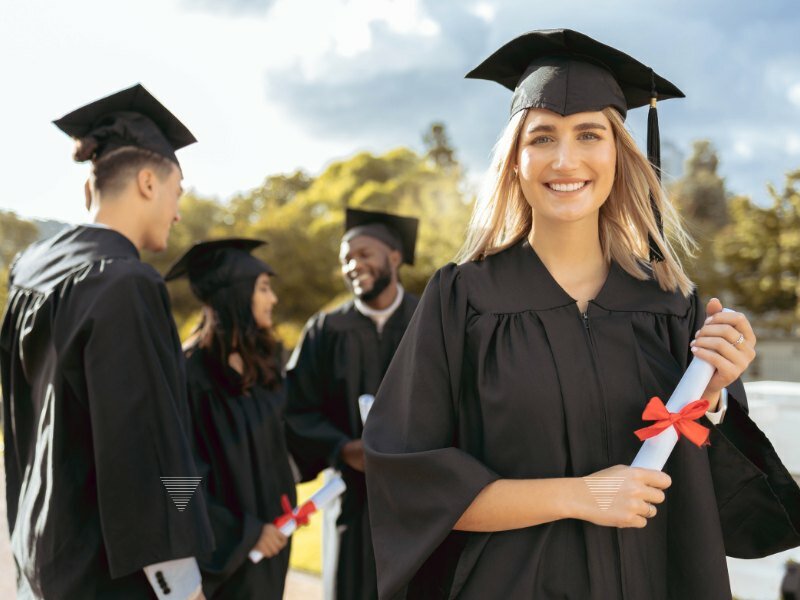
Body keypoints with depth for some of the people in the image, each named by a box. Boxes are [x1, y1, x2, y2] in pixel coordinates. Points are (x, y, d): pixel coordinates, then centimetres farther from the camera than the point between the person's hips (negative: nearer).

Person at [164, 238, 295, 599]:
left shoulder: (263, 361, 3)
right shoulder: (191, 374, -20)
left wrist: (284, 506, 11)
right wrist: (244, 534, -16)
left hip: (268, 534, 7)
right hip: (221, 546, -7)